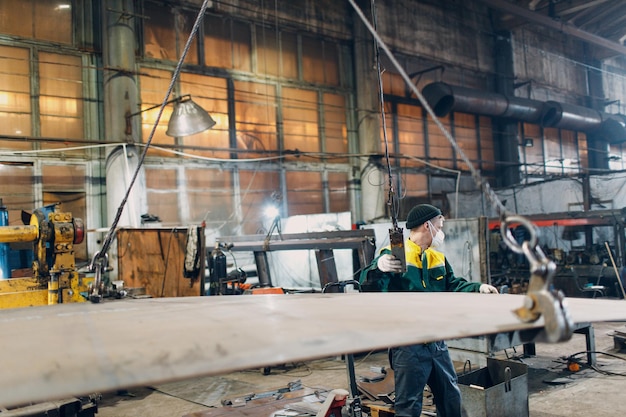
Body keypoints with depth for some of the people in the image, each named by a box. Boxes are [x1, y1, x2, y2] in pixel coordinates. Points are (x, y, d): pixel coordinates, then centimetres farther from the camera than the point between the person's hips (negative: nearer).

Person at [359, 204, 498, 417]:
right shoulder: (394, 255, -16)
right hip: (408, 345, -8)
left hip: (437, 342, 8)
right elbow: (370, 287, -26)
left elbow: (452, 285, 17)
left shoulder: (438, 257, 10)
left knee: (451, 396, 23)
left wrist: (478, 287, -1)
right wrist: (378, 268, -48)